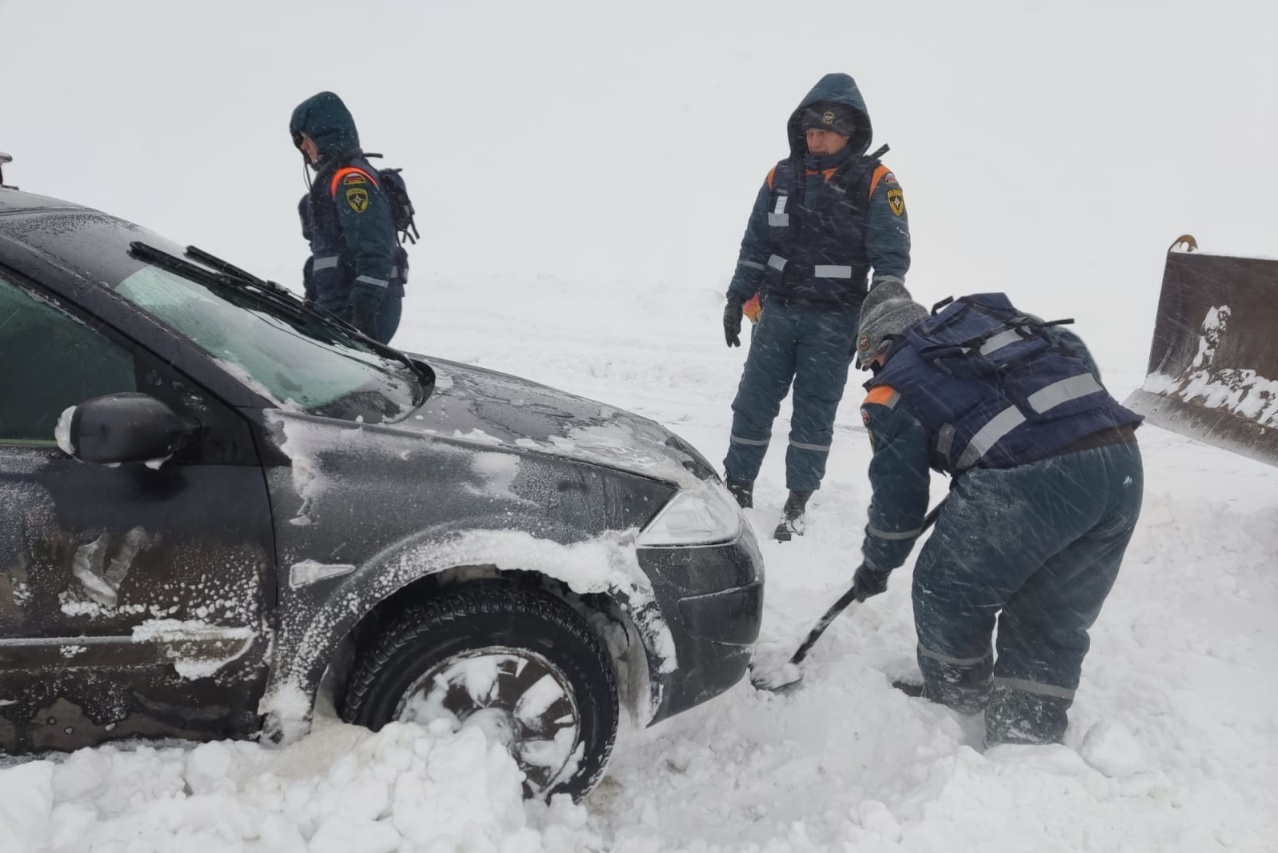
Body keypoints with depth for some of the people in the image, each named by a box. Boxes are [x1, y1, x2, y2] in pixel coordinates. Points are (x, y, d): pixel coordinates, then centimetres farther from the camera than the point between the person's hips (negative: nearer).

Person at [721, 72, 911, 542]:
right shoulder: (783, 176, 6)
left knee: (814, 412, 3)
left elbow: (892, 258, -5)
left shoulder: (875, 182, -5)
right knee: (753, 402, 4)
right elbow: (754, 244, 13)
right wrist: (737, 299, 11)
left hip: (834, 322, -3)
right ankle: (738, 486, 19)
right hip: (777, 312, 3)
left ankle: (797, 502, 14)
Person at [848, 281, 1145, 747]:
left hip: (1028, 483, -6)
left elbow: (898, 491, 13)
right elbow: (1077, 354, 27)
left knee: (948, 593, 19)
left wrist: (877, 565, 29)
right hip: (1122, 464, 7)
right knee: (1055, 620, 20)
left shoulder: (891, 389, 10)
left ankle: (955, 701, 38)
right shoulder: (993, 314, 25)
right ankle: (1029, 736, 27)